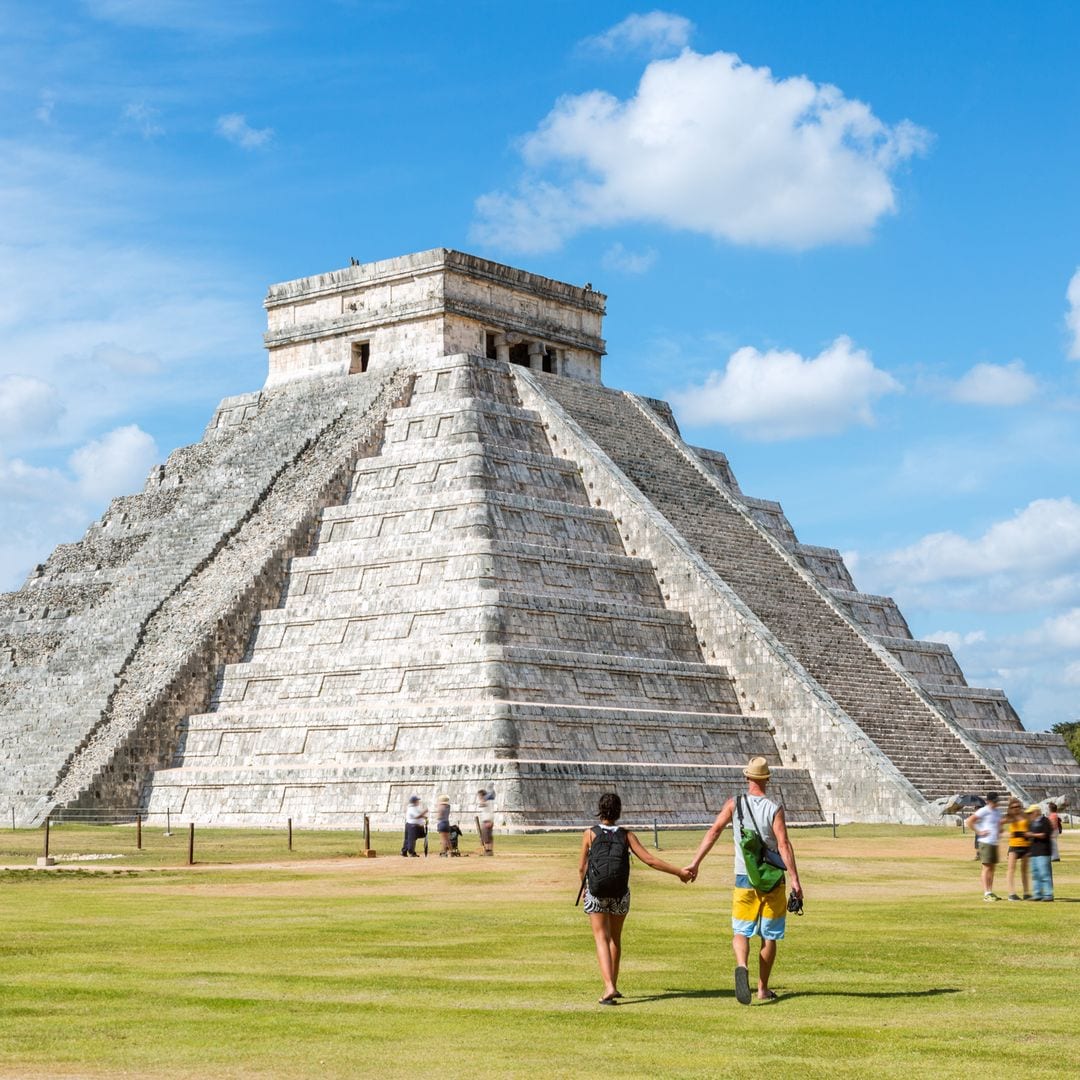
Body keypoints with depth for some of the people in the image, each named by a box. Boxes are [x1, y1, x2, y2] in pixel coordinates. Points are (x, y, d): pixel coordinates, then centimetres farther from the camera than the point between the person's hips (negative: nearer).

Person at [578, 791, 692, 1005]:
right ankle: (613, 986, 28)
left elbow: (582, 868, 2)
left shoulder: (591, 833, -4)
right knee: (615, 938, 20)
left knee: (602, 939, -3)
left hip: (596, 893, -2)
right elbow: (649, 859, -7)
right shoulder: (626, 835, -1)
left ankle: (609, 987, -22)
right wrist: (680, 872, -1)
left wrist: (584, 887, 23)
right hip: (620, 895, 2)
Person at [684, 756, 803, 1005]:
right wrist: (795, 880, -16)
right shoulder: (774, 810, -7)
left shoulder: (734, 804, -1)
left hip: (744, 879, 1)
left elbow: (714, 831, -7)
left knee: (741, 932, 6)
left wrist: (695, 863, -6)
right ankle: (763, 989, 18)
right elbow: (783, 845, -15)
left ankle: (742, 966, -26)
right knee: (769, 936, 11)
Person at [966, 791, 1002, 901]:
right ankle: (986, 893, -8)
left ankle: (990, 891, 16)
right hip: (986, 842, -8)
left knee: (992, 868, 10)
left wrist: (999, 832, 15)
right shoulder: (983, 811, -9)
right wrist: (979, 832, -14)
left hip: (995, 843, 8)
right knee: (986, 867, -8)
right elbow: (969, 822, -13)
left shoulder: (997, 812, 14)